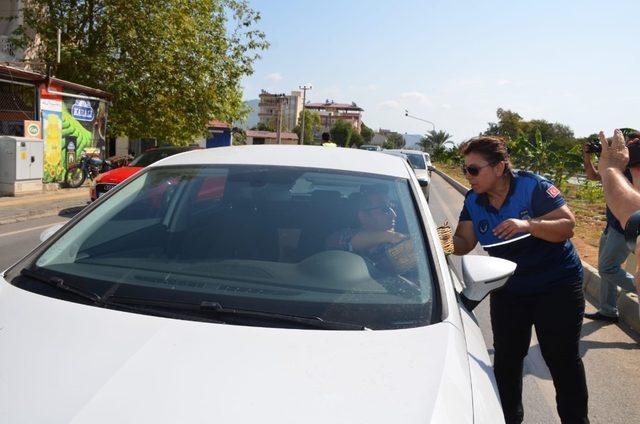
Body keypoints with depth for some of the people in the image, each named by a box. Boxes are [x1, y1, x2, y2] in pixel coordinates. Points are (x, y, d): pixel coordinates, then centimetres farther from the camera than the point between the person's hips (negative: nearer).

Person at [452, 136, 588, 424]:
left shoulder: (533, 187, -17)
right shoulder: (473, 200, -3)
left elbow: (567, 226, -21)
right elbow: (464, 243, -6)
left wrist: (529, 224, -37)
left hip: (557, 286, -4)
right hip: (508, 289, 4)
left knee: (562, 358, 4)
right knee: (506, 358, 9)